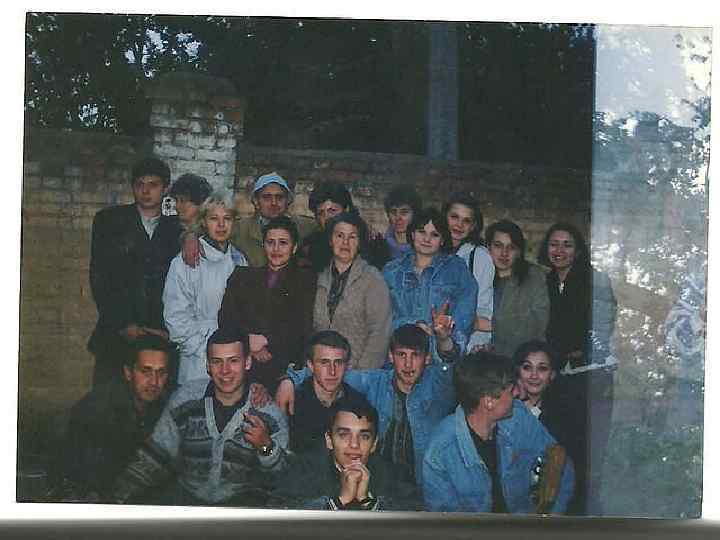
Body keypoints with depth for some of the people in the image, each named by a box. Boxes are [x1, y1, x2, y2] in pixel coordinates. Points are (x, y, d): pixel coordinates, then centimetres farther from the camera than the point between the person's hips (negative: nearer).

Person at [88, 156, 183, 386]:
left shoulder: (177, 228, 10)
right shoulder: (108, 221, 10)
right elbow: (99, 277, 3)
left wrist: (169, 331, -9)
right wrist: (123, 325, -7)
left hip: (163, 339, 0)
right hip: (116, 337, 1)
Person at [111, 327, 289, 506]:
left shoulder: (270, 415, -7)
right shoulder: (185, 399, -2)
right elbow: (154, 458, 3)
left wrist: (266, 446, -25)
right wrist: (117, 499, -7)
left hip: (244, 500, -2)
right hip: (187, 496, 2)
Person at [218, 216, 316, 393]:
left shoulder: (305, 279, 14)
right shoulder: (243, 276, 22)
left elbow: (303, 329, 3)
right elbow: (226, 318, 10)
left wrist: (266, 340, -8)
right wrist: (249, 344, -6)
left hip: (284, 368, -2)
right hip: (242, 367, 2)